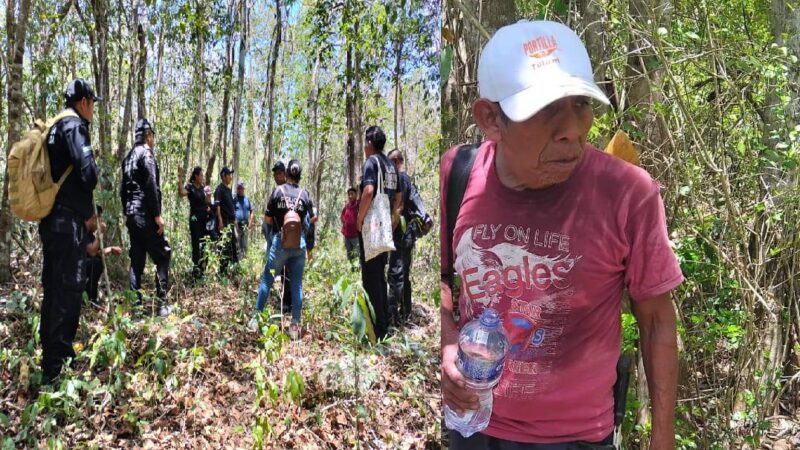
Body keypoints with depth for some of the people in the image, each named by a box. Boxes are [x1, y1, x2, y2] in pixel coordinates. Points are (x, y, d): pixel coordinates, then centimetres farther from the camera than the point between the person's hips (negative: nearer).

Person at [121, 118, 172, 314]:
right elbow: (151, 186, -16)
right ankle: (162, 303, -7)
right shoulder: (146, 153, -7)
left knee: (136, 259, 9)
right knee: (162, 256, -4)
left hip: (132, 214, 8)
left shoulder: (128, 156, 18)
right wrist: (157, 214, -16)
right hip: (145, 214, -8)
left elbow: (123, 189, 20)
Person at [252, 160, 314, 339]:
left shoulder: (278, 191, -3)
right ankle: (295, 325, 4)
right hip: (299, 242, 1)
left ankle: (256, 318, 15)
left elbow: (268, 219, 1)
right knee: (296, 284, 5)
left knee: (266, 279, 11)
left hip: (280, 241, -1)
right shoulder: (304, 194, 1)